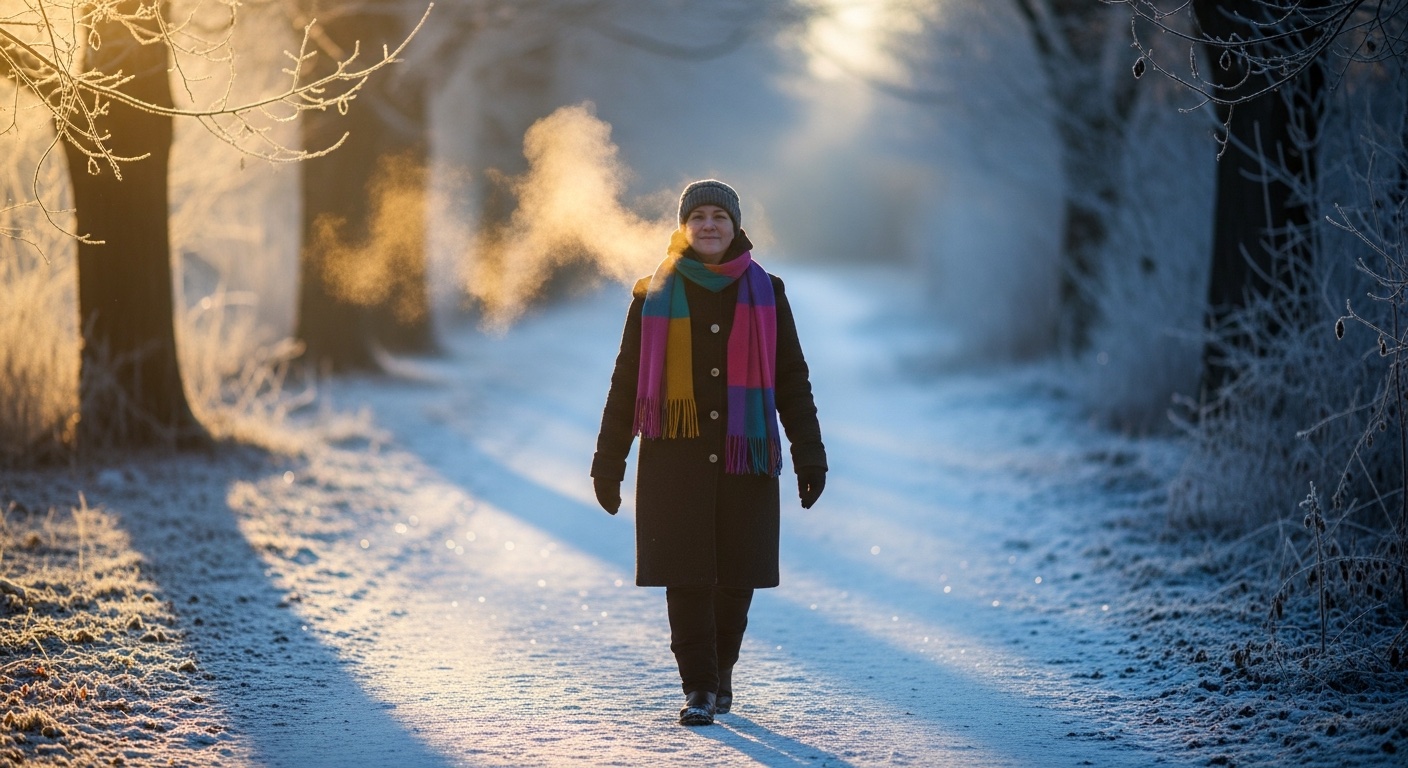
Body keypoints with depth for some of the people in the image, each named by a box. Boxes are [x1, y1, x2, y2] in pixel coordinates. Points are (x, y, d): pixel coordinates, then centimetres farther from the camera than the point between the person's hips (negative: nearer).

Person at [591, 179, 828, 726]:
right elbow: (627, 382, 7)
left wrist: (809, 456, 1)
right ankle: (699, 689, 1)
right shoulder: (654, 295, 5)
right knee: (686, 574, -6)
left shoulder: (764, 293, 7)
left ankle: (721, 669, 27)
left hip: (744, 455, 1)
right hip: (675, 456, -1)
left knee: (737, 576, 4)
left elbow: (791, 380, 7)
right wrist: (608, 461, 5)